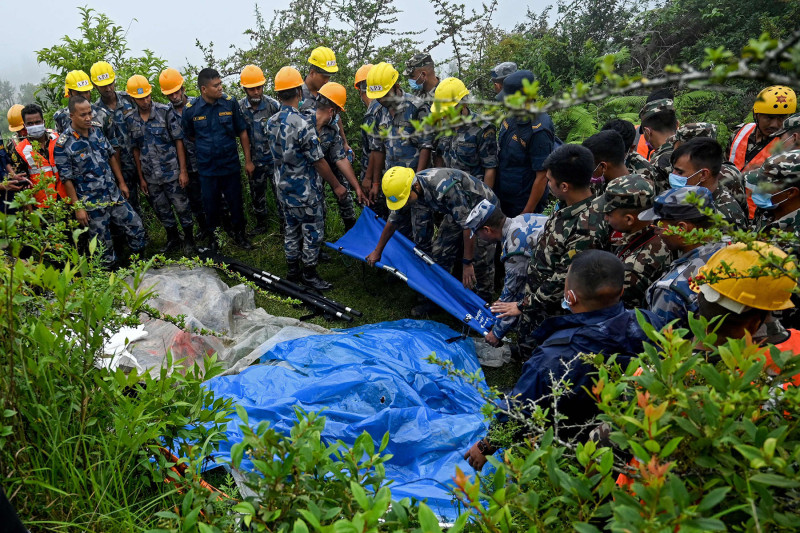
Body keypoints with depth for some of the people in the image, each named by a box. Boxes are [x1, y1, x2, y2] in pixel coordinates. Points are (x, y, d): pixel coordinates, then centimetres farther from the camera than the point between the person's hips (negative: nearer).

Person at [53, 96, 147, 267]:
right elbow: (66, 179, -12)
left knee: (136, 227, 11)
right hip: (92, 204, -5)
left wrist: (121, 182, 11)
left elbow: (112, 156, 13)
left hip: (115, 195, 5)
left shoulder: (97, 131, 2)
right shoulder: (63, 144, -15)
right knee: (104, 245, 8)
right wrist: (78, 207, -12)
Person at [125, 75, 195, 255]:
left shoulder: (166, 111, -9)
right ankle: (173, 239, 32)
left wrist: (183, 171, -12)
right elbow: (136, 149, 7)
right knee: (161, 210, 14)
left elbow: (179, 141, -9)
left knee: (181, 207, 5)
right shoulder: (131, 120, 1)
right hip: (150, 176, 4)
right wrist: (141, 178, 6)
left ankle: (189, 240, 23)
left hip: (171, 172, -4)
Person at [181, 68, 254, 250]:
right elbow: (189, 136, 8)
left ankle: (239, 236, 31)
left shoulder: (230, 103, -7)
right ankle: (213, 239, 33)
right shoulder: (190, 109, -9)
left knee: (236, 203, 10)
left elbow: (242, 132, 0)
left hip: (231, 165, 0)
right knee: (210, 206, 12)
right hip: (207, 168, 0)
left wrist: (248, 160, 1)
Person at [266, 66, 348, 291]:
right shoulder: (301, 124, -23)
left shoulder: (271, 122, 0)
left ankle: (293, 270, 30)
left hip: (284, 187, 8)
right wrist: (336, 185, -9)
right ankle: (309, 273, 18)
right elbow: (318, 161, -19)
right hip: (306, 190, -8)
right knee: (313, 231, 7)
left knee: (291, 229, 18)